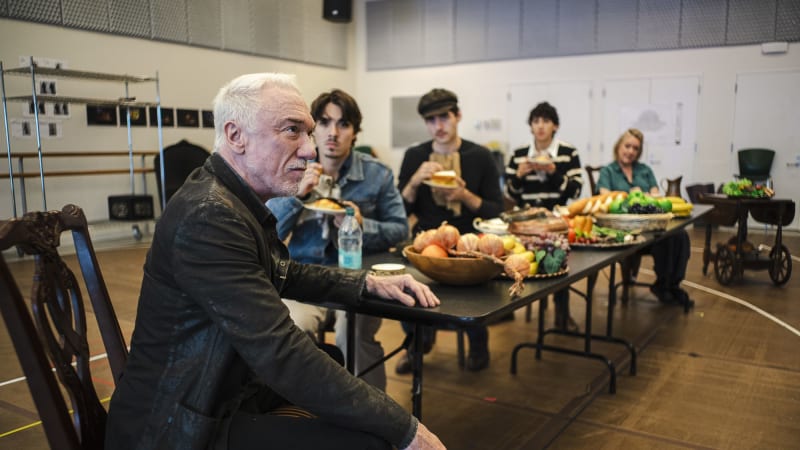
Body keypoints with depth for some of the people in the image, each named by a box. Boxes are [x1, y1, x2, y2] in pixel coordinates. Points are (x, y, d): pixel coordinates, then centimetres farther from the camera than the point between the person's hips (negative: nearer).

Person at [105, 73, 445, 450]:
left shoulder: (239, 201, 2)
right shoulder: (208, 217, -27)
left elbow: (285, 274, 19)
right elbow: (283, 356, -31)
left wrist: (367, 283, 5)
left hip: (224, 393, 10)